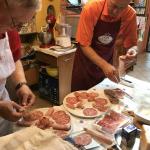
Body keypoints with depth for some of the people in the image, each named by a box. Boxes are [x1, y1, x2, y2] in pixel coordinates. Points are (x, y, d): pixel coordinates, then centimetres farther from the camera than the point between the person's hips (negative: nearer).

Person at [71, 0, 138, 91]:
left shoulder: (130, 15, -16)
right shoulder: (91, 9, -25)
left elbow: (132, 44, -7)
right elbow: (84, 45, -24)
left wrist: (132, 50, -31)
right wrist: (104, 65, -35)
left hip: (107, 63, 3)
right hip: (86, 60, -2)